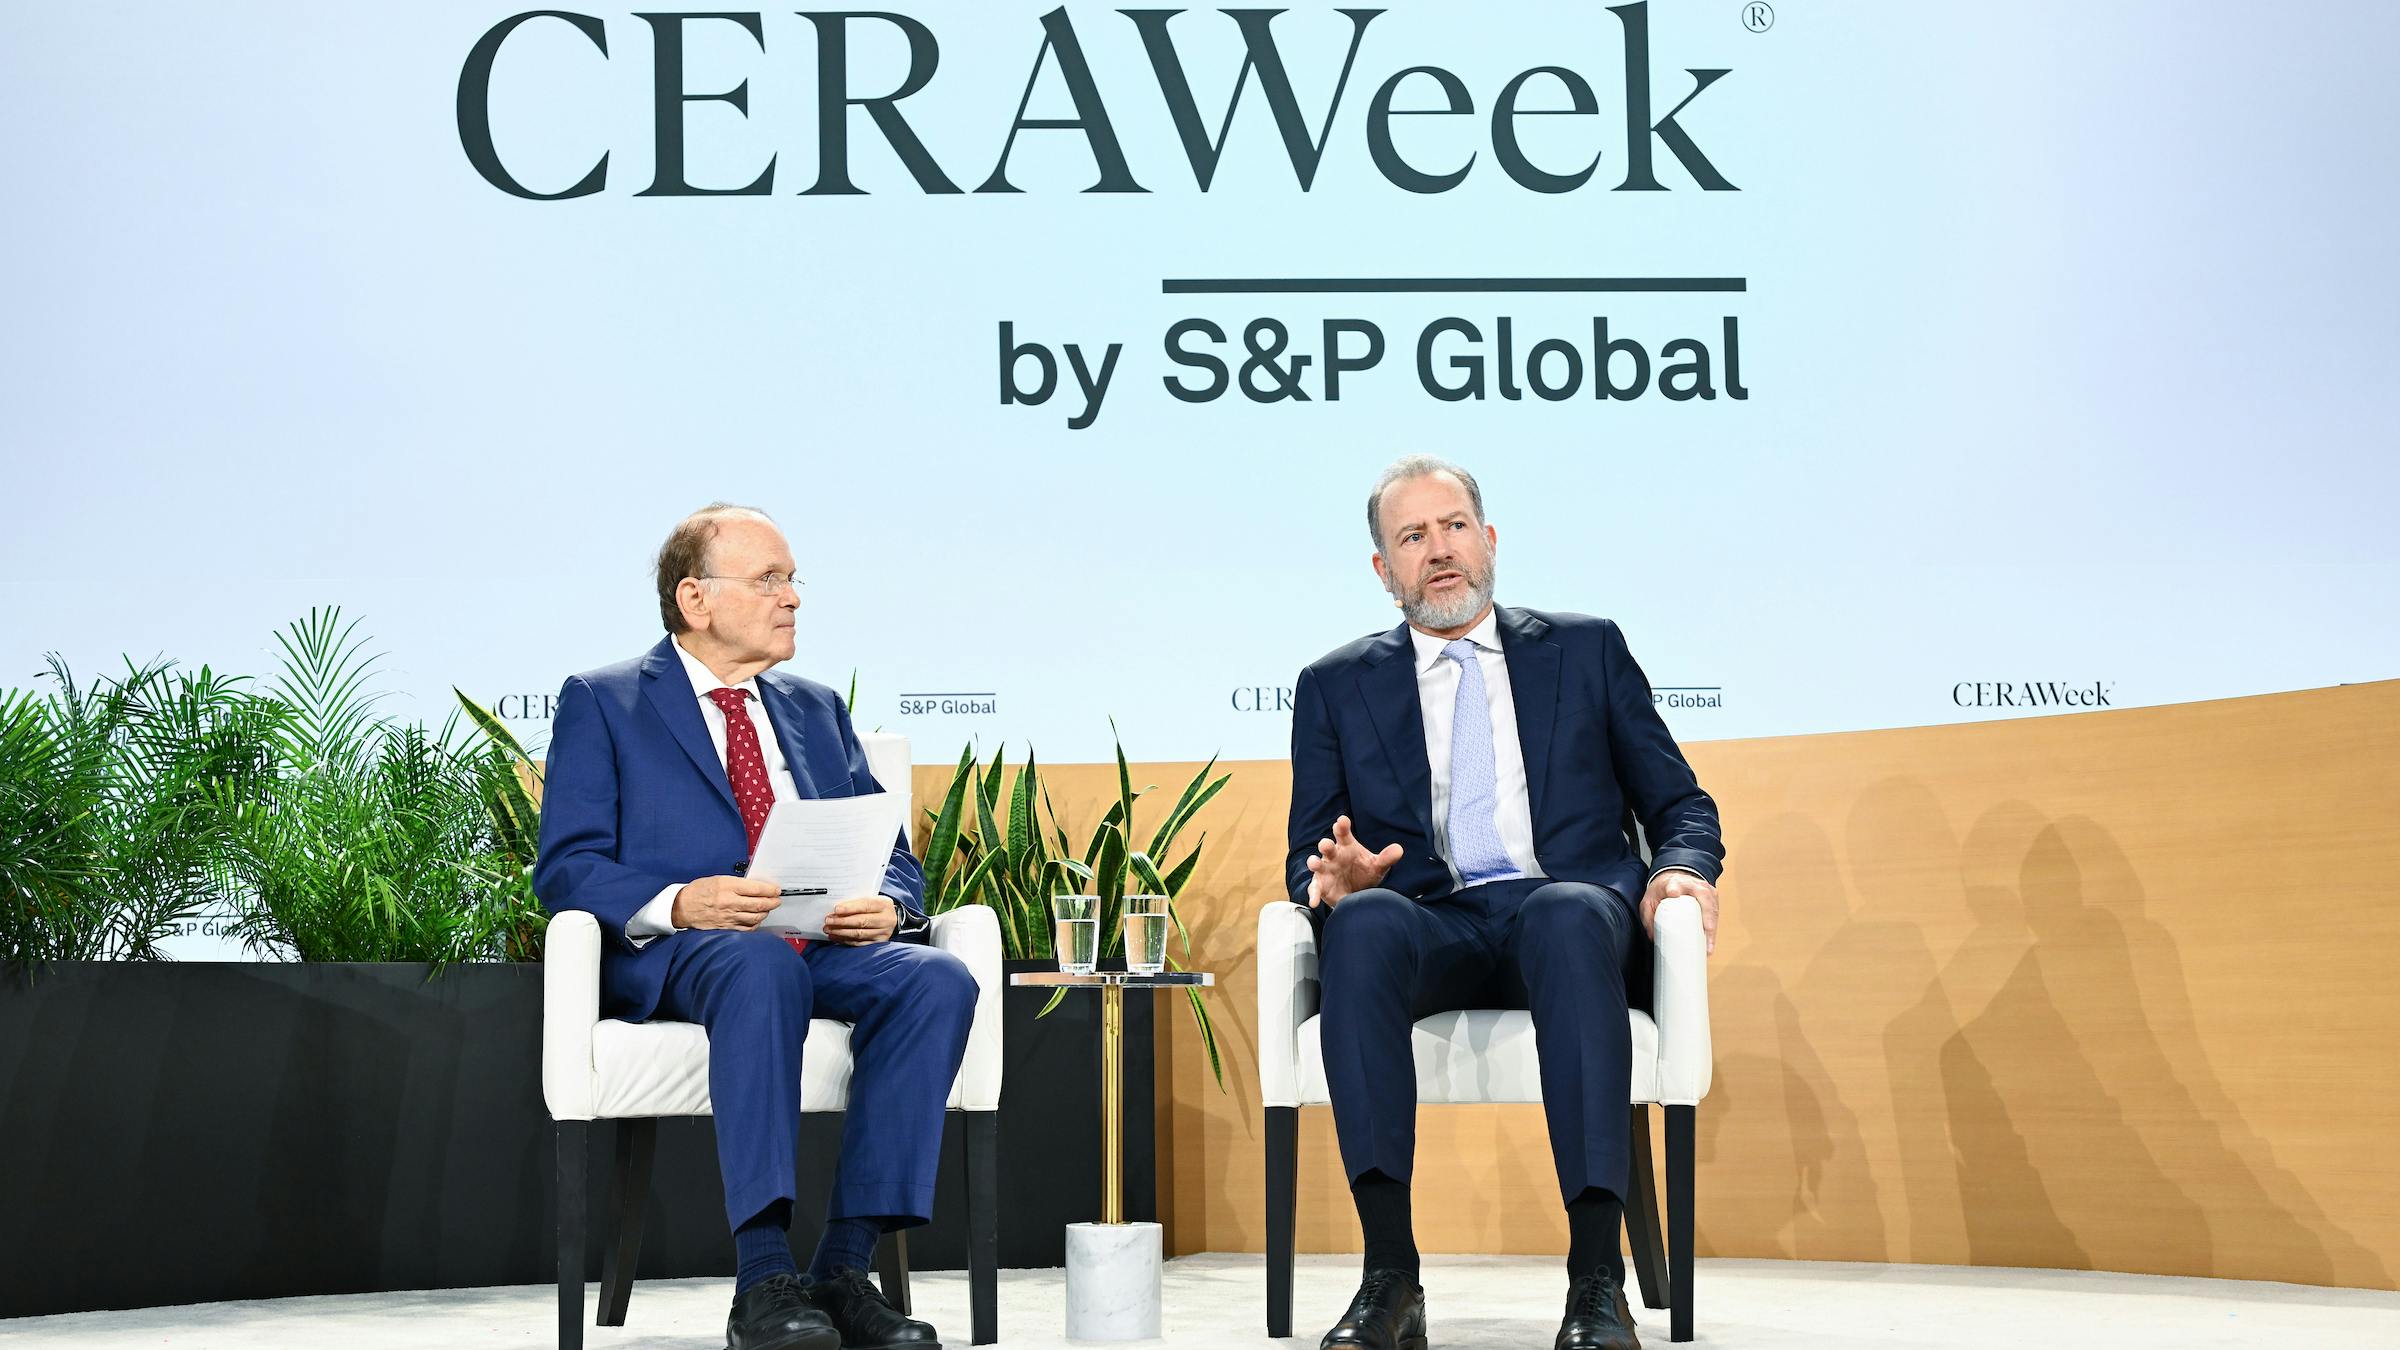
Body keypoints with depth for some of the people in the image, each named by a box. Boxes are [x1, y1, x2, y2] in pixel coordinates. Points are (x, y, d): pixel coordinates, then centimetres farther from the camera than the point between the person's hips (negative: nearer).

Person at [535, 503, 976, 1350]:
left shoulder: (817, 709, 26)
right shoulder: (601, 703, 11)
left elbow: (891, 855, 20)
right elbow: (566, 866, -1)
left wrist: (887, 905, -6)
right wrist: (678, 903, -21)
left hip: (830, 943, 5)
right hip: (676, 955, -4)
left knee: (937, 979, -29)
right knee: (763, 968, -40)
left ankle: (846, 1266, -28)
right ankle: (764, 1279, -41)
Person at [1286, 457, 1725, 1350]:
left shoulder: (1585, 649, 21)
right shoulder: (1336, 687, 21)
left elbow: (1680, 803, 19)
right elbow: (1306, 861, 16)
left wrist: (1683, 868, -5)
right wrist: (1332, 878, -9)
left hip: (1571, 912, 0)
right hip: (1430, 925, 1)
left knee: (1568, 913, -39)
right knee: (1362, 922, -36)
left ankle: (1597, 1278, -43)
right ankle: (1389, 1278, -41)